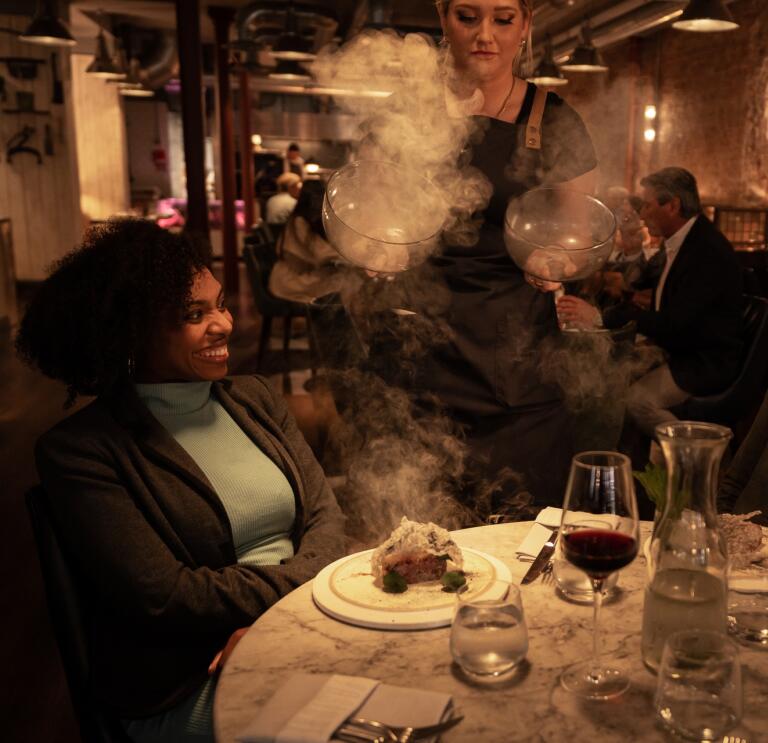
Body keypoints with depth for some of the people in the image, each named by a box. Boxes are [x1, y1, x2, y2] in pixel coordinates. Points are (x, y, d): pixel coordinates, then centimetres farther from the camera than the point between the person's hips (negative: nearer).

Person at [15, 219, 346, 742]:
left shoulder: (255, 397, 8)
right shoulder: (79, 450, -10)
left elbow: (325, 514, 3)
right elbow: (163, 595, -16)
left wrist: (275, 619, -14)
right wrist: (302, 581, -13)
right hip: (186, 688, -5)